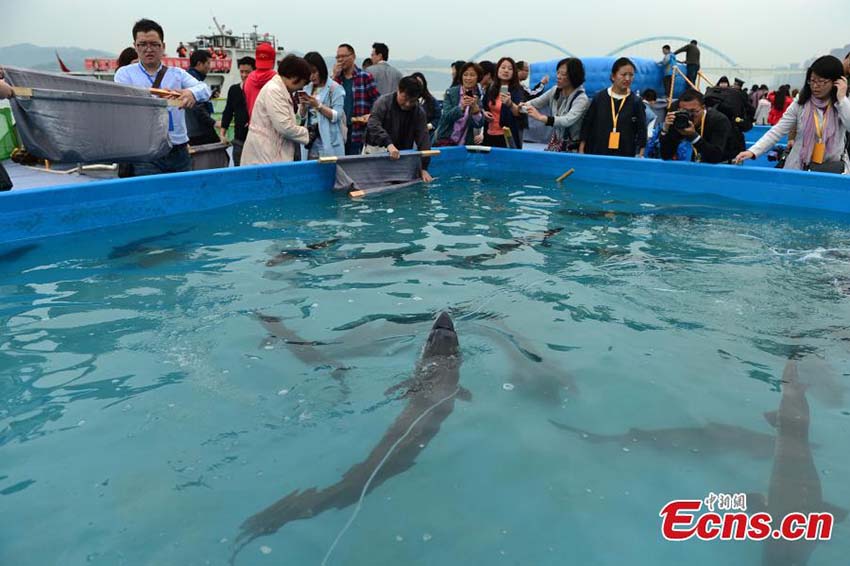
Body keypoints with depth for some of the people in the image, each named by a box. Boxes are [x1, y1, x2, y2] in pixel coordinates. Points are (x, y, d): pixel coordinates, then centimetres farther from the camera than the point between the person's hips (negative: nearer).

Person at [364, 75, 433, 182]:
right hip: (377, 149, -3)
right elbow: (373, 125, -25)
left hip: (402, 154, 3)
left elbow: (423, 138, -5)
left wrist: (424, 168, -14)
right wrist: (389, 144, -42)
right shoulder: (384, 102, -11)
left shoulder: (419, 111, -2)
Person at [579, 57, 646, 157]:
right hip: (597, 154, 1)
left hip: (625, 156, -1)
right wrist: (581, 151, 4)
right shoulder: (599, 98, 4)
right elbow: (586, 126, 7)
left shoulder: (636, 102, 2)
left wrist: (640, 156, -7)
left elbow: (642, 131, 2)